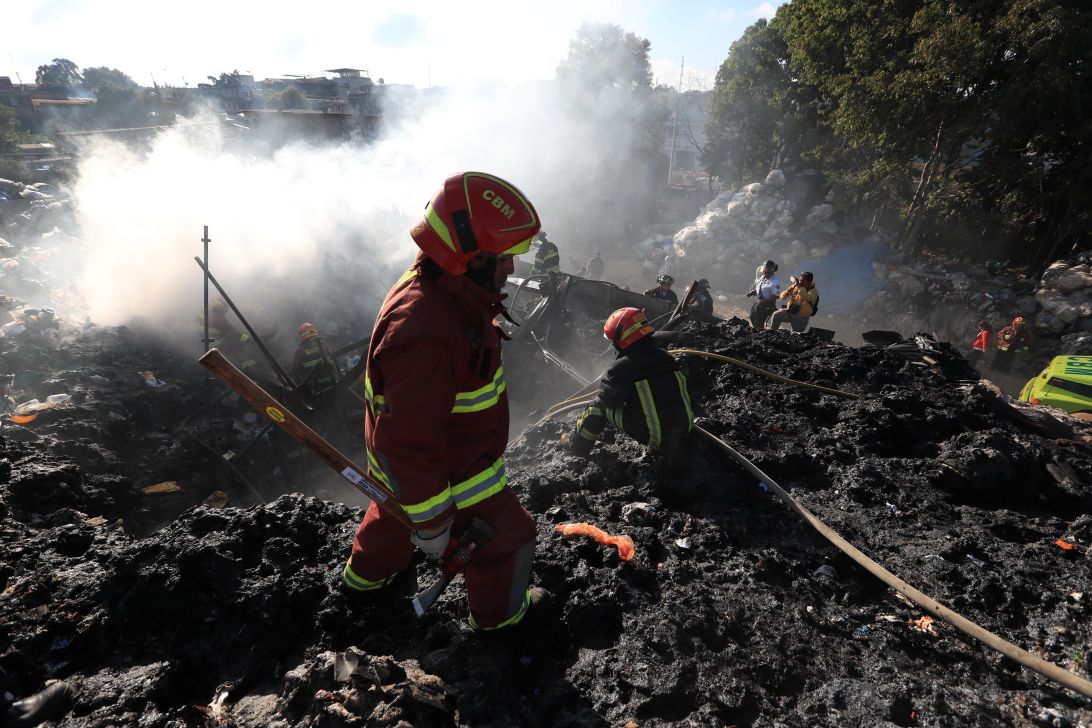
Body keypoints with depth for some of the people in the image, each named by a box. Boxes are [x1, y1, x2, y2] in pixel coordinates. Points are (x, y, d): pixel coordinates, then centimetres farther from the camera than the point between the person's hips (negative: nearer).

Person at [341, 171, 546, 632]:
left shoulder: (441, 288, -7)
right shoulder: (425, 335, -40)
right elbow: (411, 441, -35)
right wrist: (432, 521, -24)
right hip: (448, 475, -9)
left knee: (396, 516, 34)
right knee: (503, 538, 14)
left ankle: (363, 577, 62)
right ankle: (499, 614, 42)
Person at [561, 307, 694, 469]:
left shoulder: (622, 367, -16)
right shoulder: (667, 357, 1)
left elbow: (607, 398, -5)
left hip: (652, 437, -5)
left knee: (599, 406, 9)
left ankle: (576, 444, 25)